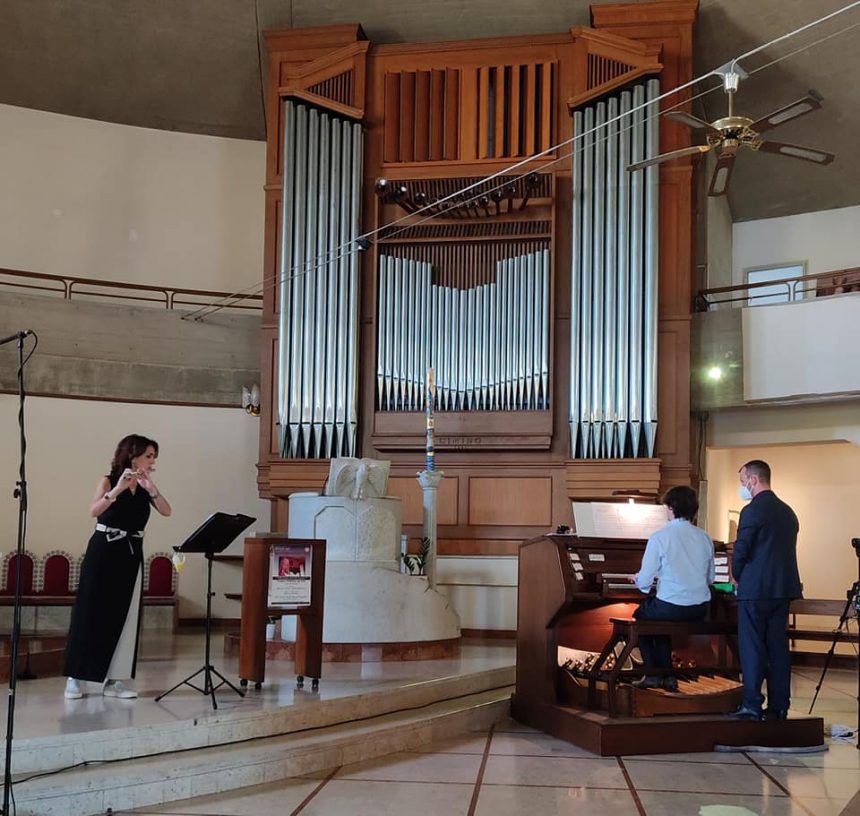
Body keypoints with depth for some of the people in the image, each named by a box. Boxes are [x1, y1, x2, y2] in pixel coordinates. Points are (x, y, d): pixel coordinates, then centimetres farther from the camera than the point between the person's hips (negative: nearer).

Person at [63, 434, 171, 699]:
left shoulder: (146, 486, 9)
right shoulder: (109, 480, -5)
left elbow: (166, 511, -6)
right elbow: (93, 511, -21)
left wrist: (151, 488, -20)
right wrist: (118, 489, -33)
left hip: (131, 555, 5)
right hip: (103, 551, -5)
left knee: (124, 617, 3)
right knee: (91, 613, -1)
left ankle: (113, 679, 7)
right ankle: (75, 677, 8)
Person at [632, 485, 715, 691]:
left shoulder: (659, 537, -12)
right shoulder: (705, 538, 4)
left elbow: (644, 582, -11)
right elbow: (710, 579, 14)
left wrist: (637, 578, 14)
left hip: (672, 607, -5)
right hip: (700, 609, 5)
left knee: (640, 615, 26)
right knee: (658, 617, 32)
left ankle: (653, 674, 22)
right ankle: (667, 675, 29)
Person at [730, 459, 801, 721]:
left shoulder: (753, 510, -12)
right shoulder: (787, 512, 13)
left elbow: (741, 551, -15)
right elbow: (788, 550, 15)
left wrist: (738, 578, 4)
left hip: (755, 589, -7)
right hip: (783, 588, 8)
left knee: (751, 647, -2)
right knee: (778, 647, 10)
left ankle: (752, 706, -2)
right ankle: (779, 707, 13)